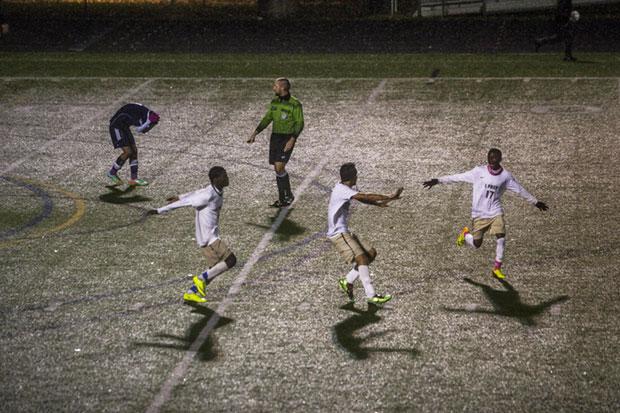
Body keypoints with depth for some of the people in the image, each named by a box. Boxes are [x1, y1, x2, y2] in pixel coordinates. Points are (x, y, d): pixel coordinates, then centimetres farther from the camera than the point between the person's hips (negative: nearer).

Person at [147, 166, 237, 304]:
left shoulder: (217, 192, 5)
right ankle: (201, 278, -3)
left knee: (215, 268, 15)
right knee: (230, 260, -13)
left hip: (212, 237, 10)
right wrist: (159, 211, -13)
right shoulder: (208, 196, -23)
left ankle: (191, 293, 21)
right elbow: (184, 203, -18)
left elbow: (196, 194, 21)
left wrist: (179, 197, 37)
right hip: (208, 238, -10)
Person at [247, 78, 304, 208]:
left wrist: (292, 140, -22)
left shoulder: (295, 104, -13)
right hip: (275, 137, 7)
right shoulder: (274, 102, 6)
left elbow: (300, 124, -11)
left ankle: (288, 195, 2)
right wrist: (255, 133, 8)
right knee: (278, 168, 6)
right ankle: (283, 199, 14)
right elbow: (267, 119, 14)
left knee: (279, 167, -16)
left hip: (288, 138, -7)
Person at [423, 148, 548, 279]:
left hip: (495, 213, 1)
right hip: (479, 214, -1)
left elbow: (520, 190, 12)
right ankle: (465, 234, 36)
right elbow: (458, 177, -3)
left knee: (501, 237, -18)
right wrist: (438, 180, -7)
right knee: (476, 244, 0)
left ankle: (497, 268, -3)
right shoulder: (479, 172, -5)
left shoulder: (506, 176, 0)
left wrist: (535, 202, 17)